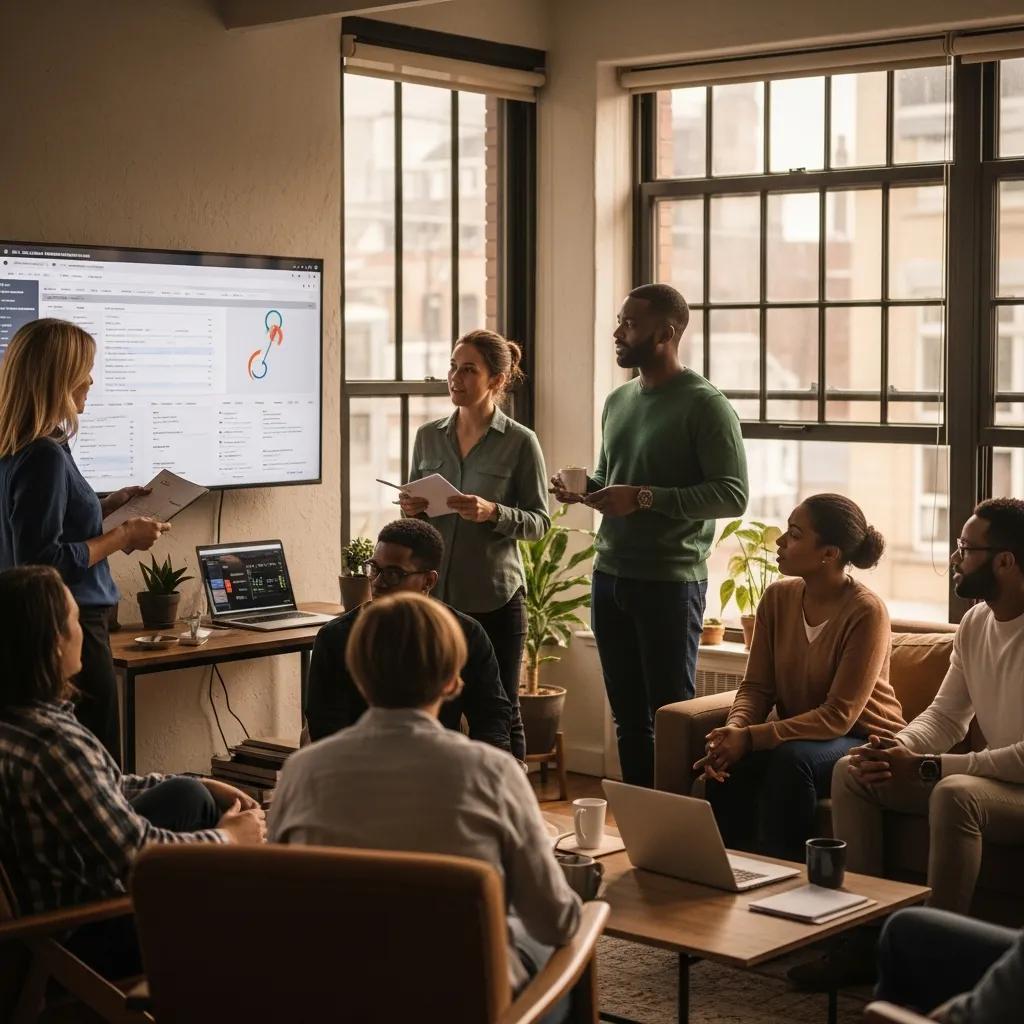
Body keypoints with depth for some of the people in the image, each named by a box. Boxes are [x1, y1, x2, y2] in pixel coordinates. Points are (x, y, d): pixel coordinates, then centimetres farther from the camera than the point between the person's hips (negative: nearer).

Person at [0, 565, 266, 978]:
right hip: (86, 944, -8)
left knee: (185, 795, 10)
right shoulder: (53, 744, -32)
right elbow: (139, 855, -25)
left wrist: (203, 788, 11)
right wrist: (227, 837, -8)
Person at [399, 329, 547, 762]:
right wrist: (410, 510, -5)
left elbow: (539, 522, -4)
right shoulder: (427, 437, 8)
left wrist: (493, 513, -21)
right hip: (434, 593, 4)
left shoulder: (521, 442, -4)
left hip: (495, 600, -3)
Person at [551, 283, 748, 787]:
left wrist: (645, 498, -21)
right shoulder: (618, 401, 13)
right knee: (628, 716, 13)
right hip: (610, 576, 7)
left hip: (670, 581, -7)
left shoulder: (705, 404, -10)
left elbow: (732, 495, -17)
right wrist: (581, 490, 2)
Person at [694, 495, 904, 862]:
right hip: (797, 737, 5)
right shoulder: (778, 598, -1)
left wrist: (752, 738, -29)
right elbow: (756, 686, 1)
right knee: (727, 768, -25)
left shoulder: (866, 611, -20)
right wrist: (735, 728, -23)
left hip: (864, 740, -5)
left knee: (792, 758, -35)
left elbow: (838, 716, -22)